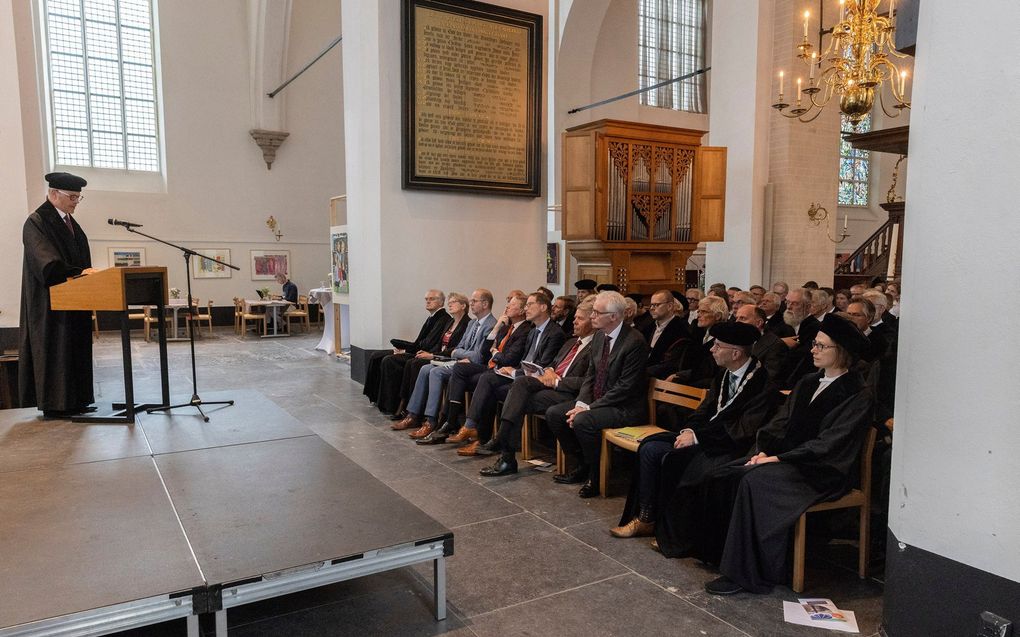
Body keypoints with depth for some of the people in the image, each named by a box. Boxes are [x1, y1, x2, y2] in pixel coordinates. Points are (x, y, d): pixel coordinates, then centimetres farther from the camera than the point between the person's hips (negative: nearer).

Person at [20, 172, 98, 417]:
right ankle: (53, 404, 3)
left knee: (75, 348, 9)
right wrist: (78, 272, -32)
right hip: (51, 302, -8)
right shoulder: (37, 222, -10)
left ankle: (73, 401, 14)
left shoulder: (71, 223, 17)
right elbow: (48, 263, -22)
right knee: (53, 348, -4)